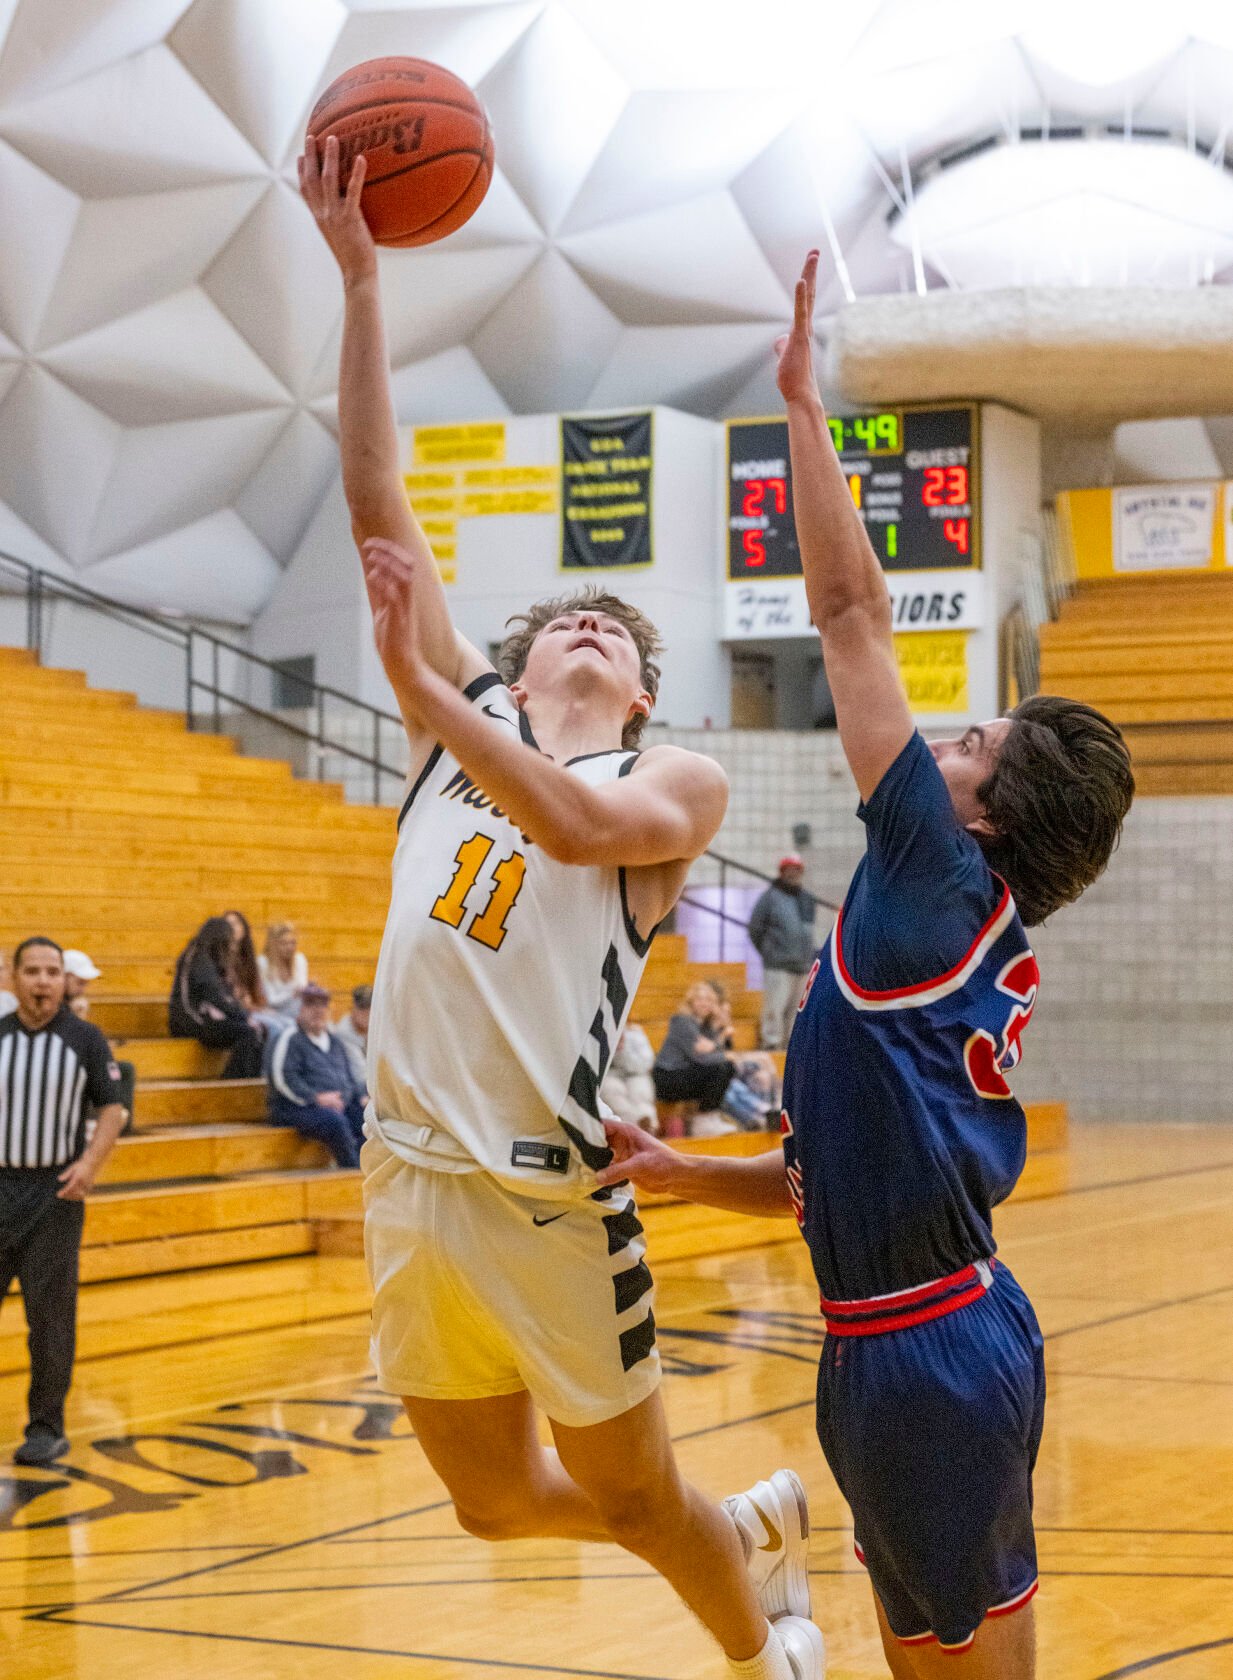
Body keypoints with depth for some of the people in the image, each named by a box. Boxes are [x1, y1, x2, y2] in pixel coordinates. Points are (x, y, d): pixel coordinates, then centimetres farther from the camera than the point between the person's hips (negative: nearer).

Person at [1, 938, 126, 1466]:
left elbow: (112, 1108, 2)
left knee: (50, 1315, -1)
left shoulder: (85, 1039, 1)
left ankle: (47, 1428, 9)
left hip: (55, 1190, -2)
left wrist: (90, 1162, -13)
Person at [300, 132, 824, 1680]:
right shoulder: (466, 716, 13)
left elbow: (577, 824, -23)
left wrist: (416, 683, -22)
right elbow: (375, 500, 8)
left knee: (634, 1498, 7)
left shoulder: (677, 783, 1)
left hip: (541, 1197, -5)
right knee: (498, 1500, 16)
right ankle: (757, 1527, 41)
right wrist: (360, 279, 3)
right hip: (407, 1178, 5)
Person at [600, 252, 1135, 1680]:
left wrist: (803, 404, -8)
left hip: (928, 1353, -9)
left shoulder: (943, 886, -10)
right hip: (907, 1339, 9)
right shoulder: (972, 951, 15)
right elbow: (844, 1173, 19)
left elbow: (851, 612, -12)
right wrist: (687, 1175, 10)